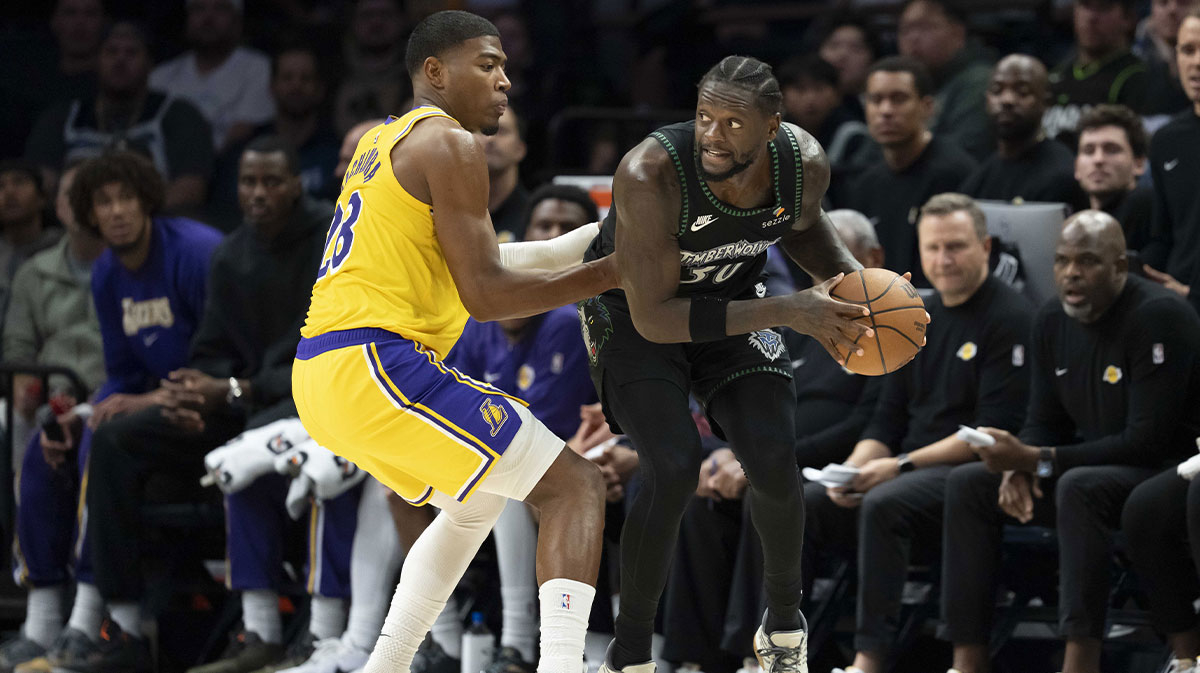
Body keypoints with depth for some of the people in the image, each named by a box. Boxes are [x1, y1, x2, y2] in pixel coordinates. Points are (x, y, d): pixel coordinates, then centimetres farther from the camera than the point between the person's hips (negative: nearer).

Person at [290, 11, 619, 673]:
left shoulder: (379, 142, 24)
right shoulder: (450, 145, -5)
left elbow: (465, 263, 30)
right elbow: (484, 295, -10)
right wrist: (606, 275, -1)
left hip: (318, 373, 10)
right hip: (373, 367, -10)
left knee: (479, 498, 31)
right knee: (575, 487, -7)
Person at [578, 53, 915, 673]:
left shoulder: (805, 163, -22)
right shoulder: (650, 174, -38)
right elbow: (655, 317, -34)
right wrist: (787, 312, -38)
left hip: (732, 304, 4)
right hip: (634, 308, -4)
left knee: (774, 464, -11)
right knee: (673, 470, -22)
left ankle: (784, 623, 18)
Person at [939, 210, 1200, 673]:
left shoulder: (1157, 318, -21)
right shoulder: (1053, 321, 4)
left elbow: (1147, 442, -25)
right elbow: (1045, 422, 12)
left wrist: (1036, 460, -25)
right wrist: (1021, 466, -14)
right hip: (1093, 467, 9)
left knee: (1080, 487, -38)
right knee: (967, 485, -4)